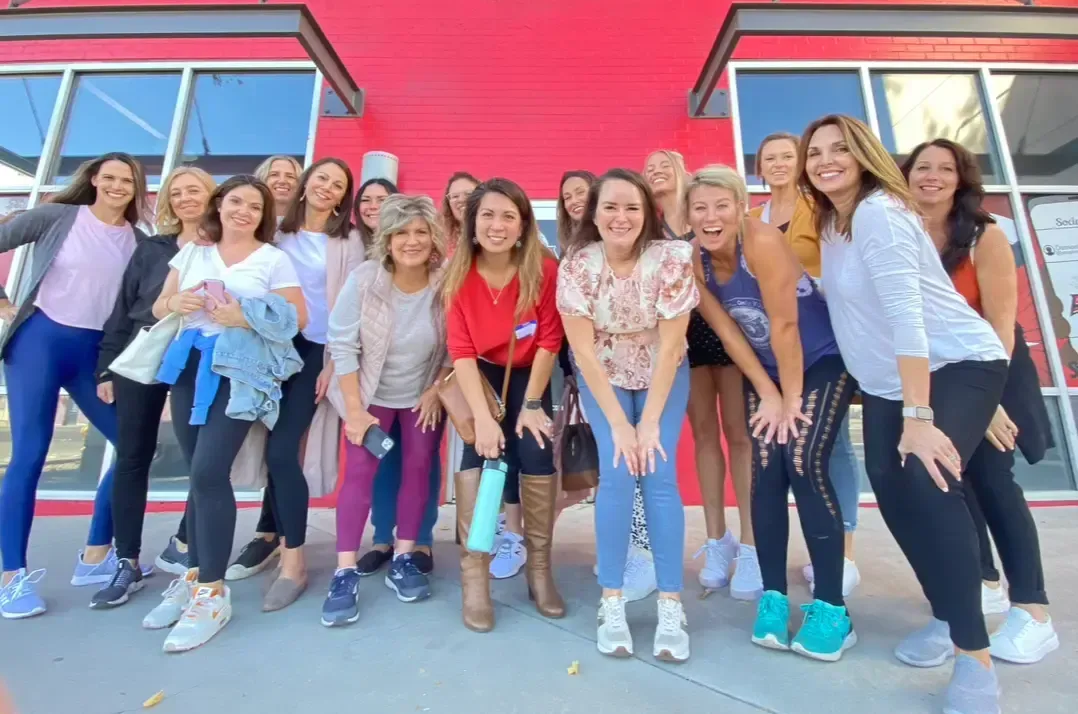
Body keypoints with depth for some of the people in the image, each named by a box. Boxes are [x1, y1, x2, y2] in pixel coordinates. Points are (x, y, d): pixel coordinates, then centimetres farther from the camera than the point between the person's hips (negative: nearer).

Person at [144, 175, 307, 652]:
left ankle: (213, 593, 0)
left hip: (239, 374, -4)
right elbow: (158, 308, 17)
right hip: (189, 367, 5)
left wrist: (244, 317, -16)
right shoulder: (192, 253, 15)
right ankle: (194, 577, 24)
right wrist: (177, 303, -5)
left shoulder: (273, 259, 3)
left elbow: (297, 319, -3)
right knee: (200, 475, 8)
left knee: (209, 473, -12)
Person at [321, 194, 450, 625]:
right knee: (359, 473, -5)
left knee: (418, 470, 4)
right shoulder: (363, 280, -20)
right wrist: (354, 409, -17)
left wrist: (437, 389, -11)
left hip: (424, 394, 1)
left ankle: (402, 562, 19)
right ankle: (345, 574, 4)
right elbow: (342, 344, -16)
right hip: (371, 393, -1)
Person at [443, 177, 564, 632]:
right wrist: (483, 416, -27)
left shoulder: (544, 269, -18)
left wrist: (532, 405, -14)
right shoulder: (458, 274, -16)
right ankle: (474, 578, -10)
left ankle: (540, 572, 3)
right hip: (481, 371, 0)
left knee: (536, 451, -16)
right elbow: (460, 350, -19)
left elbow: (550, 340, -13)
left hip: (528, 372, 0)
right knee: (478, 447, -20)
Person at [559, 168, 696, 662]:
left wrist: (651, 421, -17)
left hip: (663, 377, 0)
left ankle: (671, 608, 1)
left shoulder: (672, 260, -19)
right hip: (603, 378, 0)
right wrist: (619, 423, -18)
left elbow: (670, 346, -17)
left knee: (660, 474, -12)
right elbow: (584, 350, -17)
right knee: (617, 474, -15)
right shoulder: (576, 266, -18)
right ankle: (612, 604, 0)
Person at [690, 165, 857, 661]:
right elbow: (727, 332, -6)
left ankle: (831, 608, -3)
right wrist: (768, 394, -6)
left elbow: (784, 324, -23)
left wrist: (793, 398, -16)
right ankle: (773, 598, 7)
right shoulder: (694, 262, -8)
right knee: (765, 470, -5)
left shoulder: (763, 242, -25)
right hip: (766, 369, 5)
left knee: (804, 464, -16)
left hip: (824, 359, -4)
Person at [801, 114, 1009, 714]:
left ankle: (975, 655, -7)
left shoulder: (880, 211, -18)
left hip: (958, 365, -7)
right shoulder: (831, 221, 7)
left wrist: (919, 417, -31)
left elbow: (906, 313, -27)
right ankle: (948, 616, 23)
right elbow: (844, 292, 16)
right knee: (893, 490, 2)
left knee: (930, 481, -25)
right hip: (887, 383, 8)